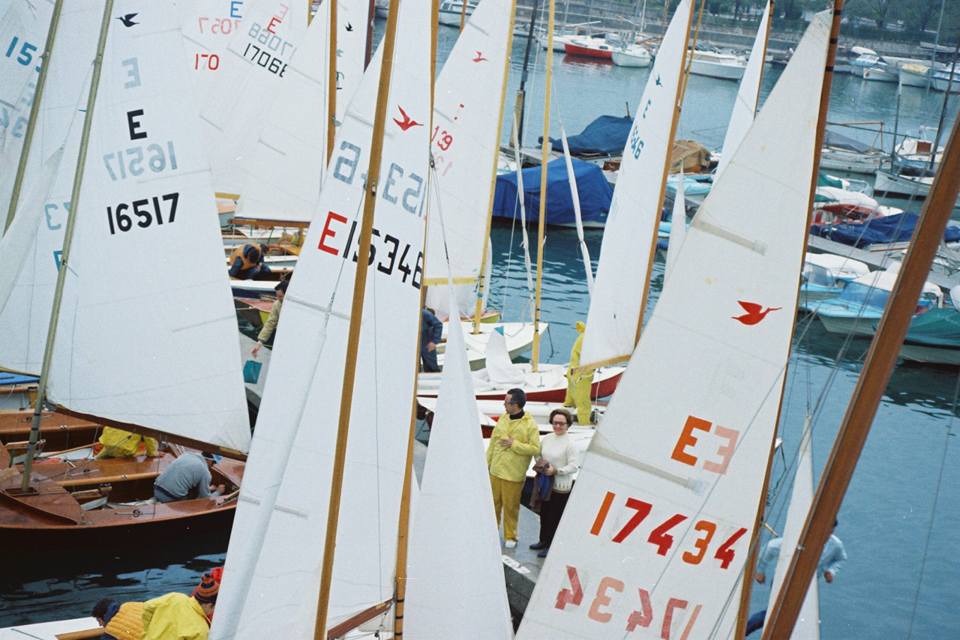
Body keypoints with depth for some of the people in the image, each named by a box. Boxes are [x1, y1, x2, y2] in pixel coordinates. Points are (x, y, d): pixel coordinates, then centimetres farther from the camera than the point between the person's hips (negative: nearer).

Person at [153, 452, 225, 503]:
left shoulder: (187, 455, 16)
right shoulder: (205, 471, -4)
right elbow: (205, 498, 6)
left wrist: (208, 488, 40)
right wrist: (218, 492, 26)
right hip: (171, 498, -7)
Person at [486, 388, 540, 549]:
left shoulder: (530, 425, -12)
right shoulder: (503, 419, 6)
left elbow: (535, 449, -15)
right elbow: (493, 441, 14)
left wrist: (514, 444, -18)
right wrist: (488, 461, 16)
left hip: (513, 475, -5)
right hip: (496, 470, 5)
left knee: (510, 507, 4)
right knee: (494, 502, 14)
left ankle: (510, 536, 18)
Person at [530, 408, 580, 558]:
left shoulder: (570, 444, -15)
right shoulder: (547, 439, 5)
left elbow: (574, 466, -18)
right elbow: (539, 453, 21)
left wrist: (556, 471, -24)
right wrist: (539, 463, 0)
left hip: (561, 487, -7)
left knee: (555, 517, -1)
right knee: (544, 513, 18)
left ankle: (551, 546, 8)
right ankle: (543, 541, 34)